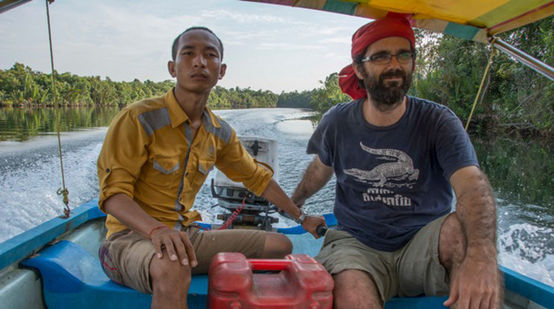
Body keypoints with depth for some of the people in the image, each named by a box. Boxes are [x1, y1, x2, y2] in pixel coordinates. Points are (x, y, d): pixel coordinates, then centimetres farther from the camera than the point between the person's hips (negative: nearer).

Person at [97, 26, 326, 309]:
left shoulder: (220, 133, 5)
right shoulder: (138, 118, -13)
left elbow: (257, 178, 17)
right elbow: (113, 191, -18)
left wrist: (302, 217, 21)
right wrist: (157, 230, -37)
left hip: (186, 234, 7)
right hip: (132, 235, -6)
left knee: (280, 246, 3)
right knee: (173, 269, -42)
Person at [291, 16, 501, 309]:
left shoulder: (438, 121, -8)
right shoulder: (337, 121, -1)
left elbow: (472, 184, -25)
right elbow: (321, 167, 20)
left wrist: (481, 253, -45)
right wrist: (294, 202, 37)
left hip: (424, 245, 2)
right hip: (357, 245, -1)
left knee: (465, 228, -32)